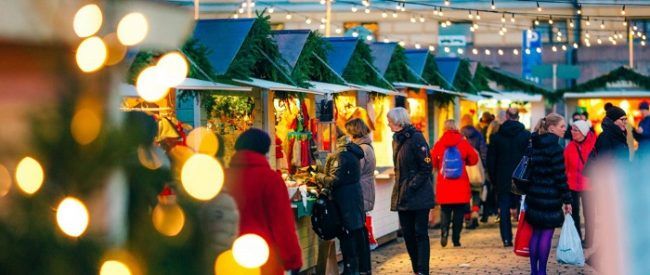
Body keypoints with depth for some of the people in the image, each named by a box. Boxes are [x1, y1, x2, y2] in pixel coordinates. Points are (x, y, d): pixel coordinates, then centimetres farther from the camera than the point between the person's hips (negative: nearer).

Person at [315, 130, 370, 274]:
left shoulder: (340, 156, -18)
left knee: (347, 236, -3)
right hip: (356, 197, 9)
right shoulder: (352, 153, 10)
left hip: (346, 202, -9)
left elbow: (334, 180, -20)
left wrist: (319, 176, -4)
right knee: (359, 234, 14)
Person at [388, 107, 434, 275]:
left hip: (419, 195, -8)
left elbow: (426, 167, -14)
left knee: (420, 233, -4)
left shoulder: (416, 138, -11)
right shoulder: (397, 140, 13)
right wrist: (399, 189, 9)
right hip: (403, 196, 8)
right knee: (407, 234, 8)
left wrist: (412, 187, -18)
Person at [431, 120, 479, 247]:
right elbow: (474, 159, 2)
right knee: (459, 213, 8)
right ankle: (456, 239, 5)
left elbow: (433, 162, 2)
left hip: (444, 186, 0)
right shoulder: (464, 143, -5)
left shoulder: (439, 144, -5)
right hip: (460, 188, 0)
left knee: (445, 211, 12)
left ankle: (444, 230, -13)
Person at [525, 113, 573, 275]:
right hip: (550, 198, -8)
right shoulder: (555, 148, -14)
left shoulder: (535, 145, 10)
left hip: (534, 195, 8)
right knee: (547, 234, -2)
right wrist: (567, 200, -10)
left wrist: (528, 192, 20)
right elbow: (560, 176, -15)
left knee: (536, 233, 12)